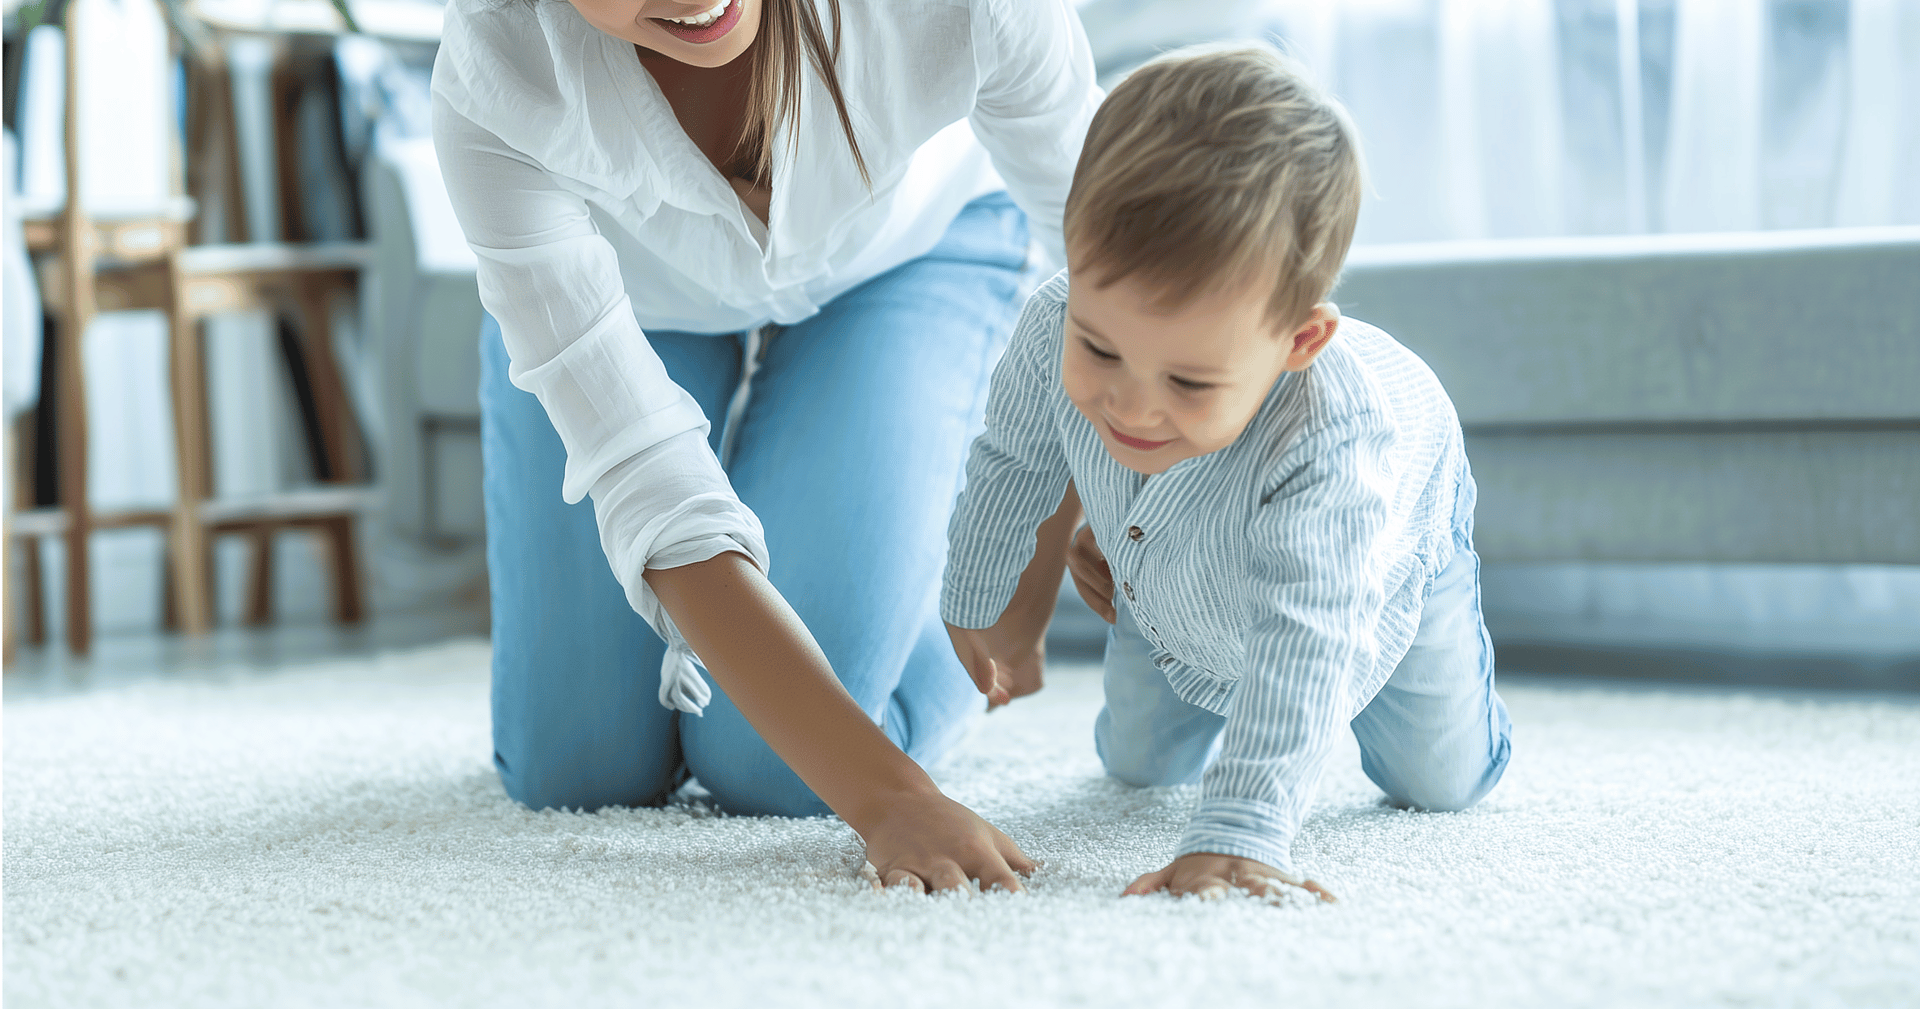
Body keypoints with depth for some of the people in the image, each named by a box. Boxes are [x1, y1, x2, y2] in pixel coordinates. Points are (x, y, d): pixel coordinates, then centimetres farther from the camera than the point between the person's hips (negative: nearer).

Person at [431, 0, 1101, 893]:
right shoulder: (492, 85, -40)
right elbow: (650, 486, -40)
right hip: (638, 299, 1)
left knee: (767, 771, -12)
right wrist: (888, 798, -47)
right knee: (575, 770, 1)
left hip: (901, 262, 0)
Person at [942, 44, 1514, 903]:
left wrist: (1234, 838, -67)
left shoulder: (1331, 442, -55)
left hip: (1389, 556, -3)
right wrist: (977, 598, 2)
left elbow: (1301, 647, -57)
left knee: (1439, 783, 14)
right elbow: (1014, 458, -14)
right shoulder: (1055, 330, -39)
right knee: (1140, 761, 20)